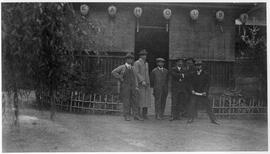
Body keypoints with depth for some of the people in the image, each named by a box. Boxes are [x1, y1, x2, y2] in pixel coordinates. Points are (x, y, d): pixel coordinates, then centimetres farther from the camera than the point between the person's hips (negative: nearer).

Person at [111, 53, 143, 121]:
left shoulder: (133, 68, 15)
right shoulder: (122, 67, 1)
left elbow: (134, 78, 17)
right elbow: (113, 72, -7)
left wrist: (136, 86, 7)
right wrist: (120, 78, -9)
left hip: (132, 87, 4)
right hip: (125, 87, -4)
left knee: (134, 101, 1)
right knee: (126, 101, -4)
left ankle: (136, 115, 3)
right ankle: (127, 116, 1)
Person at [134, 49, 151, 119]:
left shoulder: (146, 63, 18)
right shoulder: (137, 63, -5)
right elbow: (136, 73, -14)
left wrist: (148, 83, 16)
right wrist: (142, 81, -23)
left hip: (146, 84, 7)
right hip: (140, 84, -7)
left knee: (147, 99, 2)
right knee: (139, 99, -7)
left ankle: (144, 114, 6)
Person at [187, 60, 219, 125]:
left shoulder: (205, 74, 2)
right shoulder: (193, 75, 11)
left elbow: (207, 84, -1)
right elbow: (192, 83, 11)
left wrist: (205, 91, -14)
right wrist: (192, 90, -6)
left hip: (203, 94, -2)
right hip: (195, 93, 2)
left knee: (208, 106, 0)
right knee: (191, 105, -7)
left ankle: (213, 119, 7)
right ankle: (190, 119, 4)